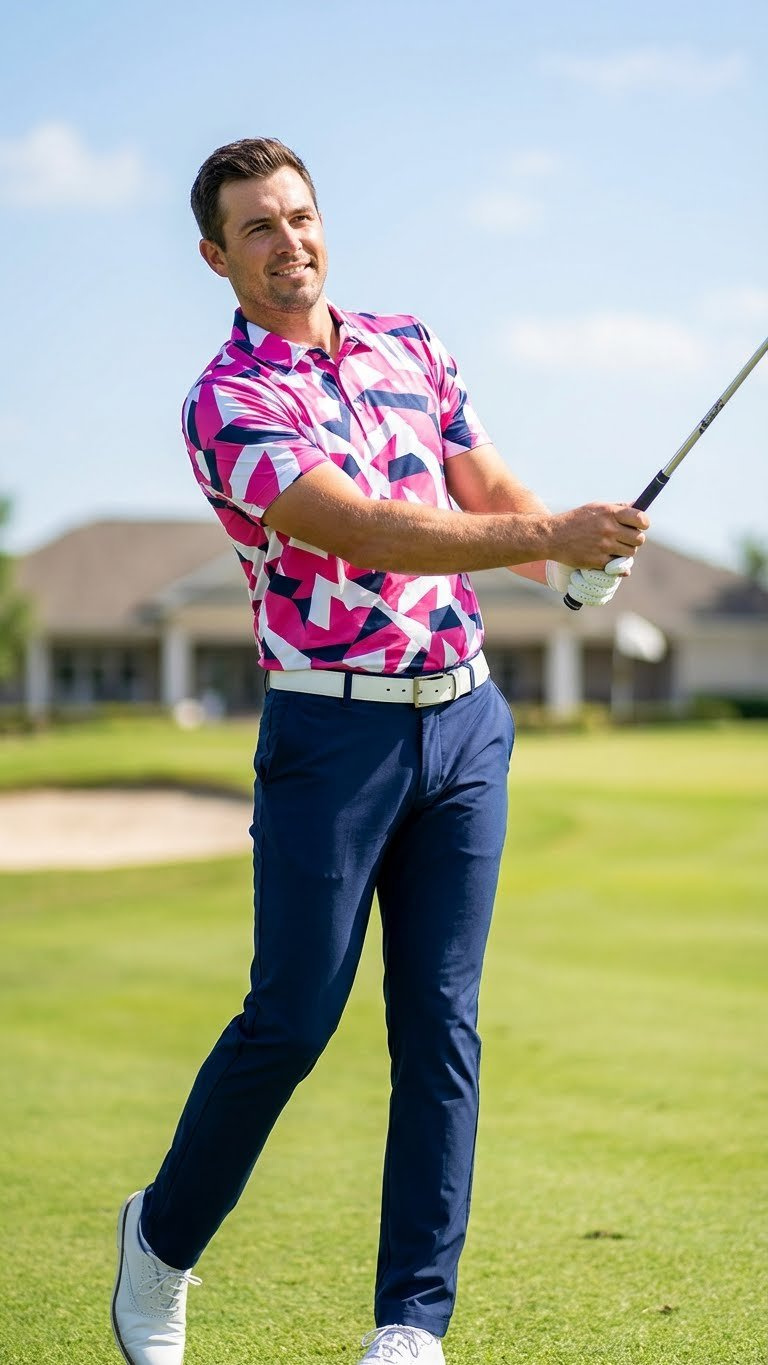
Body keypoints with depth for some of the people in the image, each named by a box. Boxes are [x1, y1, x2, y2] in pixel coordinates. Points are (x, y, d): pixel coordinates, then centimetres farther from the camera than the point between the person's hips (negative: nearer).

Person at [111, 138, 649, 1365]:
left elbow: (489, 492, 13)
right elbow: (362, 531, -22)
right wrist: (547, 536, -31)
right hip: (333, 728, -5)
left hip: (464, 718, 5)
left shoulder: (408, 345, 12)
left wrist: (573, 556, -10)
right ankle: (161, 1240, 22)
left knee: (441, 1024, 1)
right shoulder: (226, 402, -9)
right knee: (291, 1021, -3)